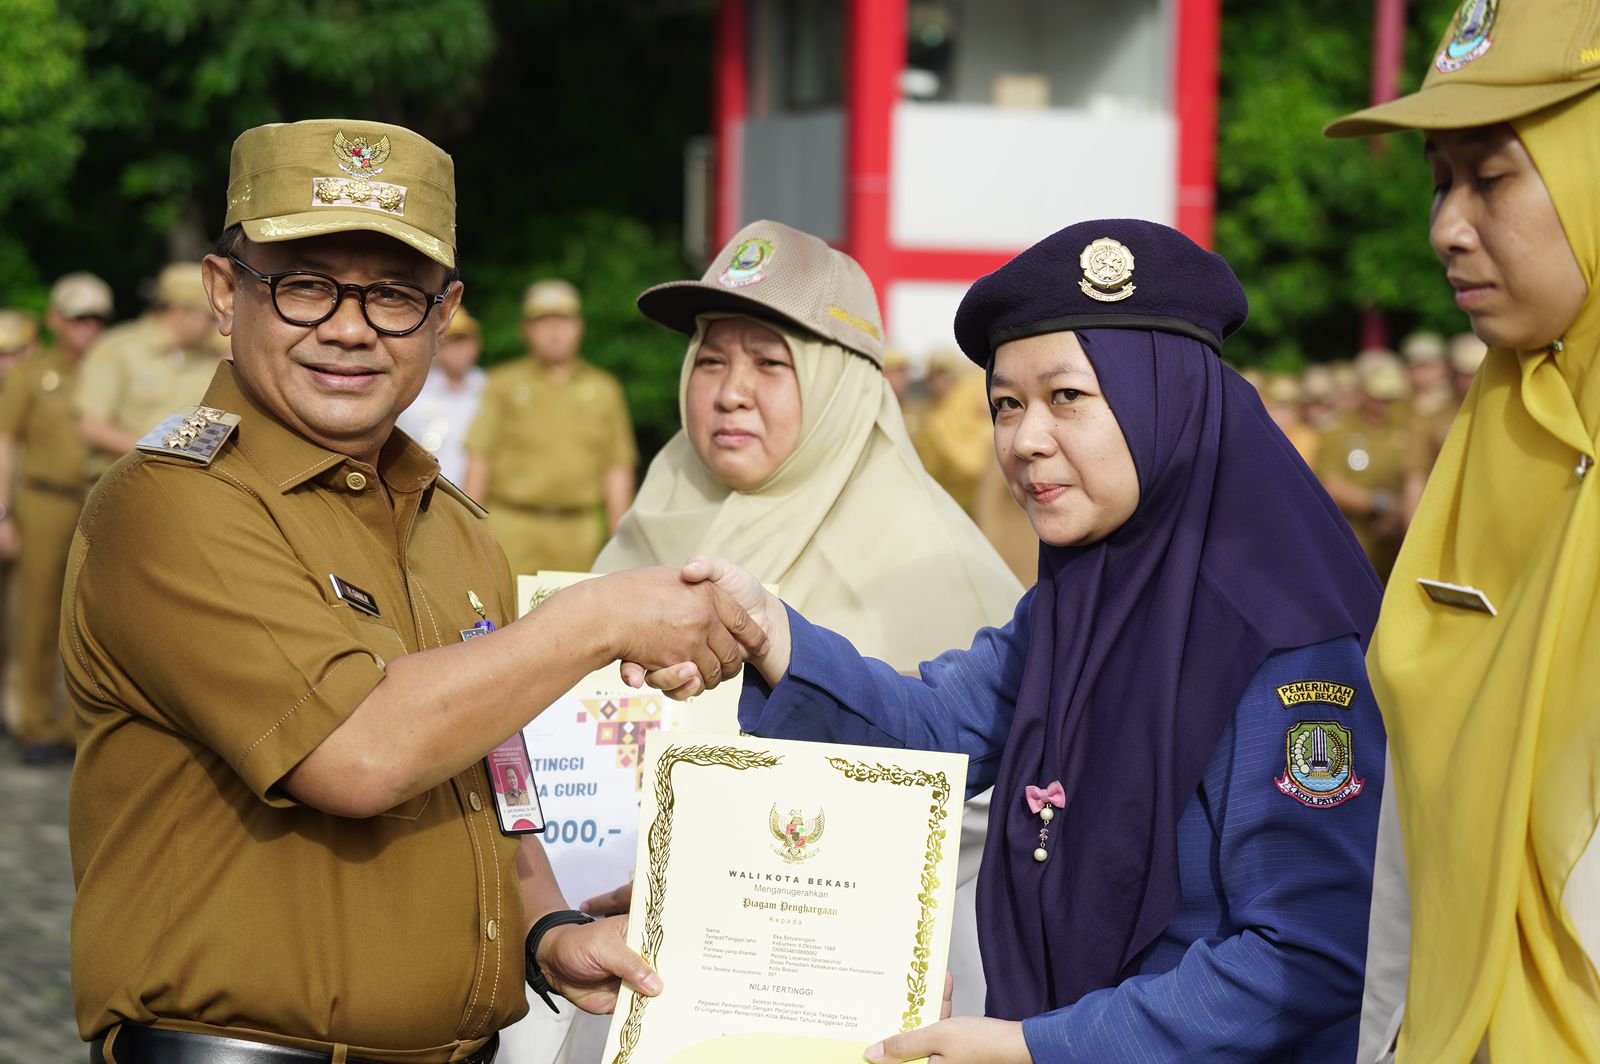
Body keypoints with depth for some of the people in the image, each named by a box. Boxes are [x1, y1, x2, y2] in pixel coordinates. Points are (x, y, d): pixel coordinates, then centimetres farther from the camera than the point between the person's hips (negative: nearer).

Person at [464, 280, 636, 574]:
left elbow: (618, 470, 12)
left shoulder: (603, 390, 13)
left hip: (576, 536, 2)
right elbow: (479, 459, 6)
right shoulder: (504, 384, 9)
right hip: (511, 525, -1)